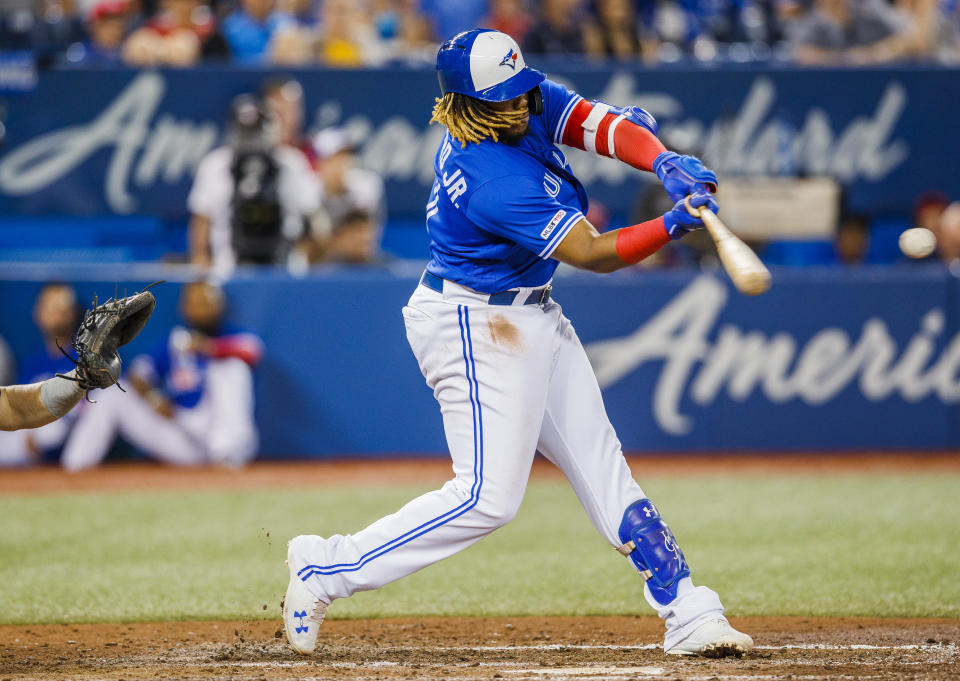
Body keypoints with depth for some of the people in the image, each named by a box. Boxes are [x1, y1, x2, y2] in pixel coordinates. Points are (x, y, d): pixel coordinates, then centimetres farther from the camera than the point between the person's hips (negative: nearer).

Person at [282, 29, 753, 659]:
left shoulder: (529, 104, -4)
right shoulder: (496, 181, -29)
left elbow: (606, 125, -8)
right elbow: (593, 253, -25)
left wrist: (663, 161, -27)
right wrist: (672, 226, -33)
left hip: (533, 319, 10)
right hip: (475, 328, -10)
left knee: (603, 468, 7)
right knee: (489, 496, -13)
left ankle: (687, 613, 8)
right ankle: (327, 568, -5)